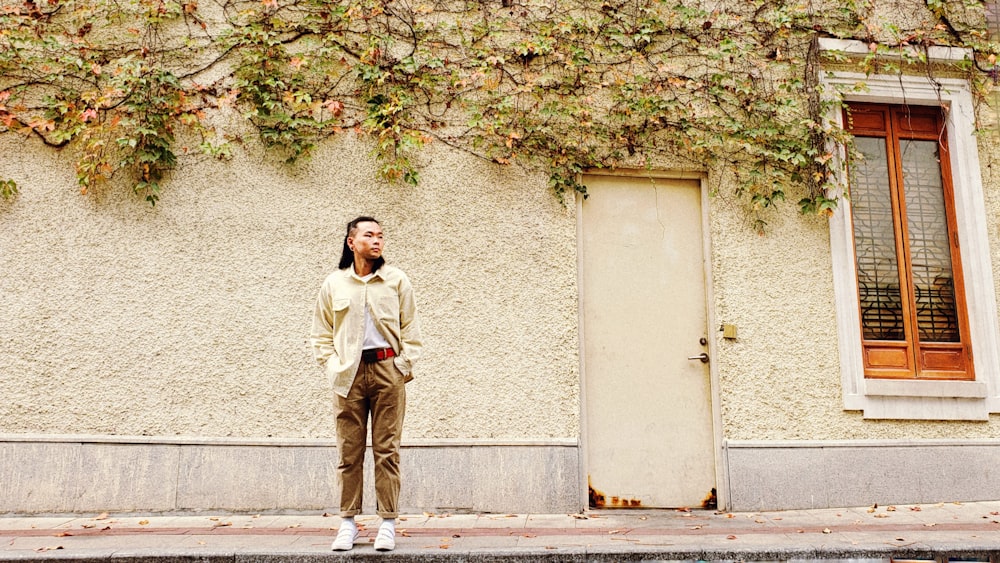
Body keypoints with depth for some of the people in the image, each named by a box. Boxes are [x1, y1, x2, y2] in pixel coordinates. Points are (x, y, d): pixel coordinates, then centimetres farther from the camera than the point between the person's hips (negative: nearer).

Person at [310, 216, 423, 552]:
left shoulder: (397, 281, 8)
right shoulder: (334, 284, 9)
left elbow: (410, 330, 8)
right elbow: (321, 334, 12)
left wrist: (404, 366, -1)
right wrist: (332, 367, 1)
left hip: (387, 369, -1)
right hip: (349, 373, 1)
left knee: (386, 448, 0)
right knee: (349, 450, 4)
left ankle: (388, 523, 6)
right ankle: (348, 523, 13)